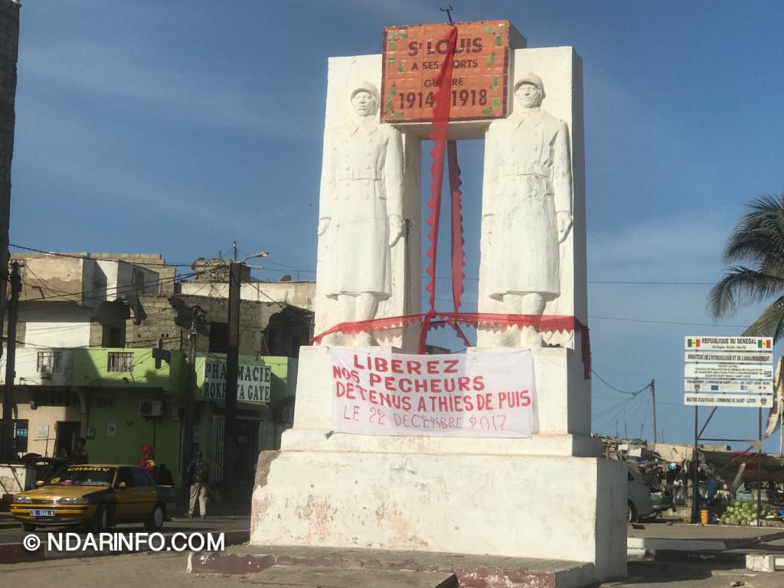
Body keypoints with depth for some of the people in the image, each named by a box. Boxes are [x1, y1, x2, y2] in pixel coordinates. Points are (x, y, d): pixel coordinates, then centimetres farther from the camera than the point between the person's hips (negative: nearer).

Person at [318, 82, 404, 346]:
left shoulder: (388, 134, 14)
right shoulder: (335, 136, 21)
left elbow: (394, 178, 5)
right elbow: (327, 180, 15)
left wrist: (395, 217, -6)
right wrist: (325, 219, 5)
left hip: (374, 208, -2)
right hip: (342, 210, 2)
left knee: (370, 271, -12)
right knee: (344, 273, -6)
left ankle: (362, 332, -17)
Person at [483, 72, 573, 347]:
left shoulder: (555, 127, 15)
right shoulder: (498, 128, 20)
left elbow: (561, 171, 7)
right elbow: (491, 173, 16)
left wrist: (563, 210, -5)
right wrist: (488, 214, 6)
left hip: (539, 202, -2)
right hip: (507, 204, 2)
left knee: (536, 265, -12)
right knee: (508, 266, -7)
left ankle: (530, 329, -15)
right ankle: (512, 329, -9)